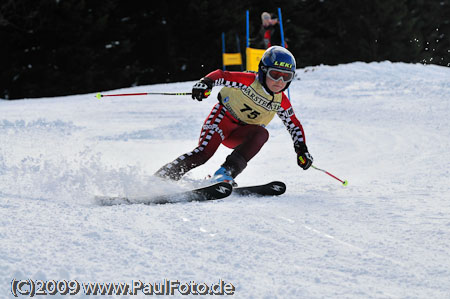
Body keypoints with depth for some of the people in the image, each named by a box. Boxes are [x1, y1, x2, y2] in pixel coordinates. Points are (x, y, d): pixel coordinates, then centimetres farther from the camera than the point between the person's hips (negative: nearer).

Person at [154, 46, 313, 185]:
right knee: (204, 152, -27)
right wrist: (205, 83, -43)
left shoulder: (281, 102, -4)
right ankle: (161, 178, -19)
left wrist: (302, 150, -4)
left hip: (241, 135, 4)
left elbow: (294, 126, 7)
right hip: (224, 117, -4)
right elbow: (221, 75, -23)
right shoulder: (249, 81, -18)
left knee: (261, 134, -29)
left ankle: (227, 172, -38)